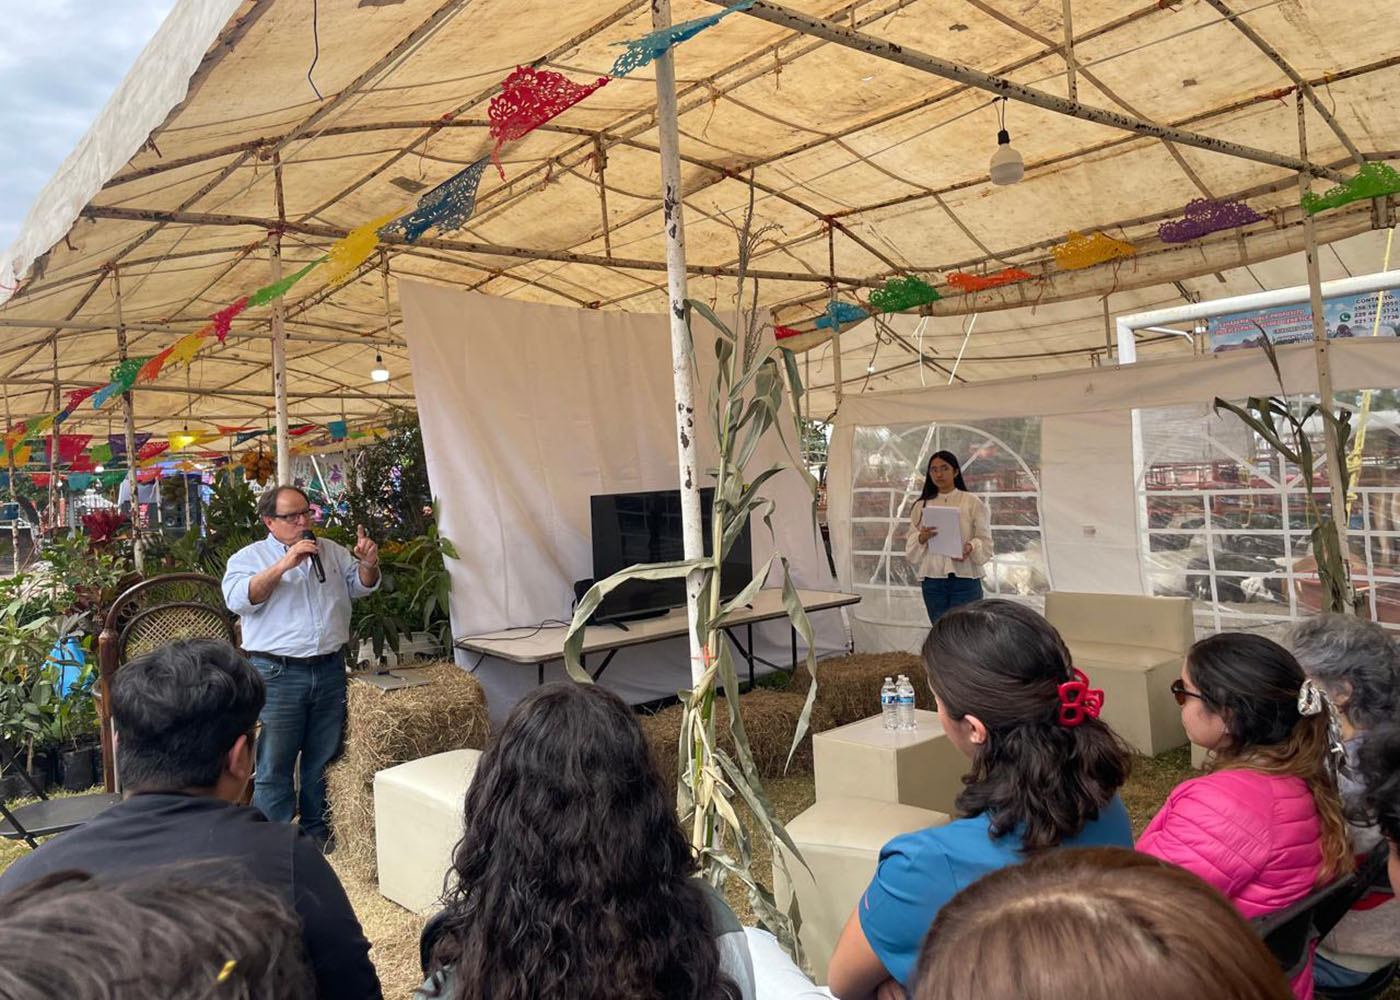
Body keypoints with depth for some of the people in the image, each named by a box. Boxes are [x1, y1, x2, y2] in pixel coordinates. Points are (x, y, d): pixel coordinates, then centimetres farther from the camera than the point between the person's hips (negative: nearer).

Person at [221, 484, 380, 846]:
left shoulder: (331, 551, 14)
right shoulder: (249, 557, 1)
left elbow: (360, 586, 16)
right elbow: (238, 599, -15)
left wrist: (368, 564, -6)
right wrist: (284, 565, -24)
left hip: (330, 669, 4)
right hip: (277, 674, -4)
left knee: (323, 760, 14)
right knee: (275, 765, 1)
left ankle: (318, 831, 27)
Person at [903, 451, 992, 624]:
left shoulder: (972, 503, 3)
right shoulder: (922, 505, 10)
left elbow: (985, 541, 0)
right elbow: (910, 544, 7)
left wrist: (970, 547, -21)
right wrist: (922, 538, -15)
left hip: (965, 578, -3)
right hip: (933, 579, 3)